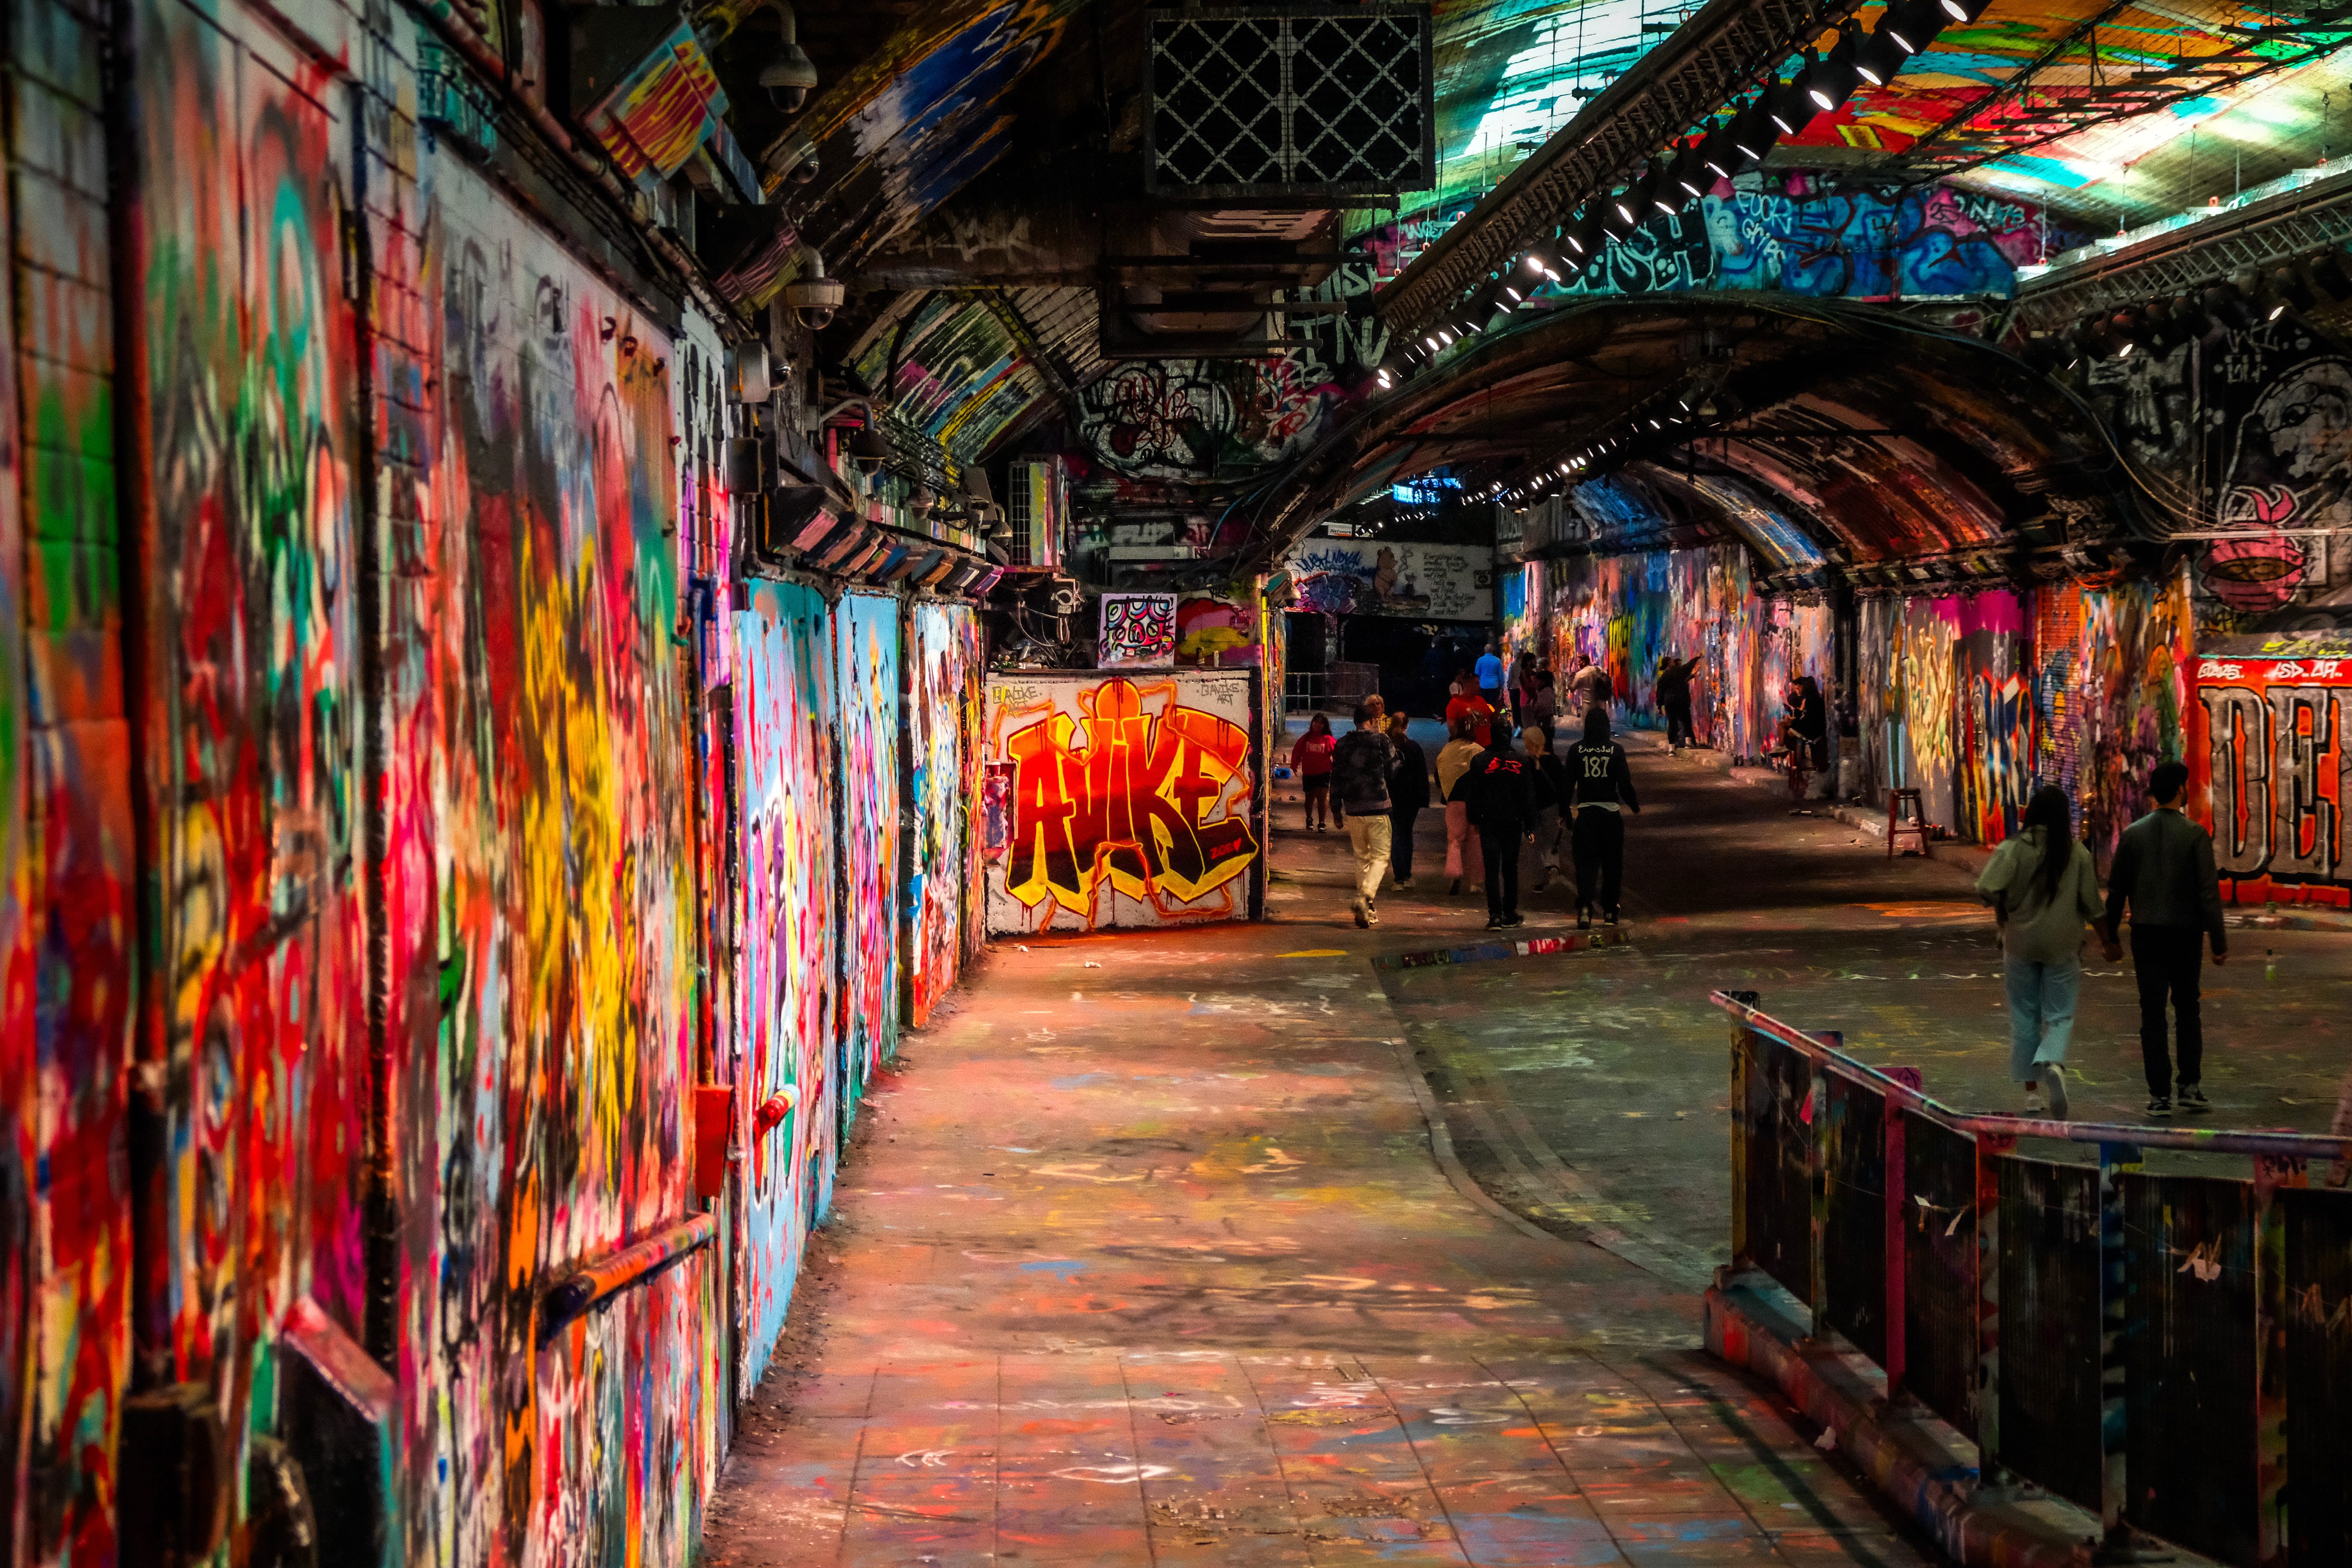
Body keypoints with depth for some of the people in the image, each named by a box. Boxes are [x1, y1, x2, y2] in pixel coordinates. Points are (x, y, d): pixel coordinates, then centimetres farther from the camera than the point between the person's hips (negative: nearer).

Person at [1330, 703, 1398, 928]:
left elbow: (1336, 780, 9)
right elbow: (1393, 768, 4)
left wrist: (1337, 809, 18)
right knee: (1380, 856, 1)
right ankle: (1365, 896, -23)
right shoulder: (1380, 741, -7)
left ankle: (1367, 911, 15)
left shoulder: (1342, 745, 6)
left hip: (1352, 809, 4)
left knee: (1361, 857, 15)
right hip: (1377, 808, -4)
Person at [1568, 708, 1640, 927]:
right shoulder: (1616, 750, -4)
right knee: (1612, 862, 13)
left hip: (1585, 812, 0)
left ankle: (1585, 907, -19)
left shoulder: (1576, 750, -1)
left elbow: (1568, 783, 2)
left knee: (1586, 862, 1)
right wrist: (1635, 807, 12)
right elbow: (1625, 783, -3)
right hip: (1611, 811, 0)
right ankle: (1609, 911, 18)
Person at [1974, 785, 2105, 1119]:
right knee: (2060, 1016, 4)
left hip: (2020, 943, 0)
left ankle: (2032, 1093, 15)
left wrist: (2004, 909, 1)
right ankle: (2055, 1065, -27)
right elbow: (2092, 904, 0)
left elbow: (1987, 889, -21)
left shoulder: (2014, 848, -10)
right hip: (2062, 945, 0)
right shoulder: (2078, 853, -5)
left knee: (2024, 1017, 12)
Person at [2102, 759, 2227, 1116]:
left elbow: (2116, 889, 4)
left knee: (2153, 1013, 2)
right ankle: (2190, 1086, 10)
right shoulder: (2195, 835, -9)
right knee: (2187, 1009, 14)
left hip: (2146, 934, 2)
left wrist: (2110, 937, 12)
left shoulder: (2133, 834, 1)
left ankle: (2160, 1095, -1)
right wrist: (2219, 942, -9)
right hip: (2186, 932, -2)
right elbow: (2209, 891, -12)